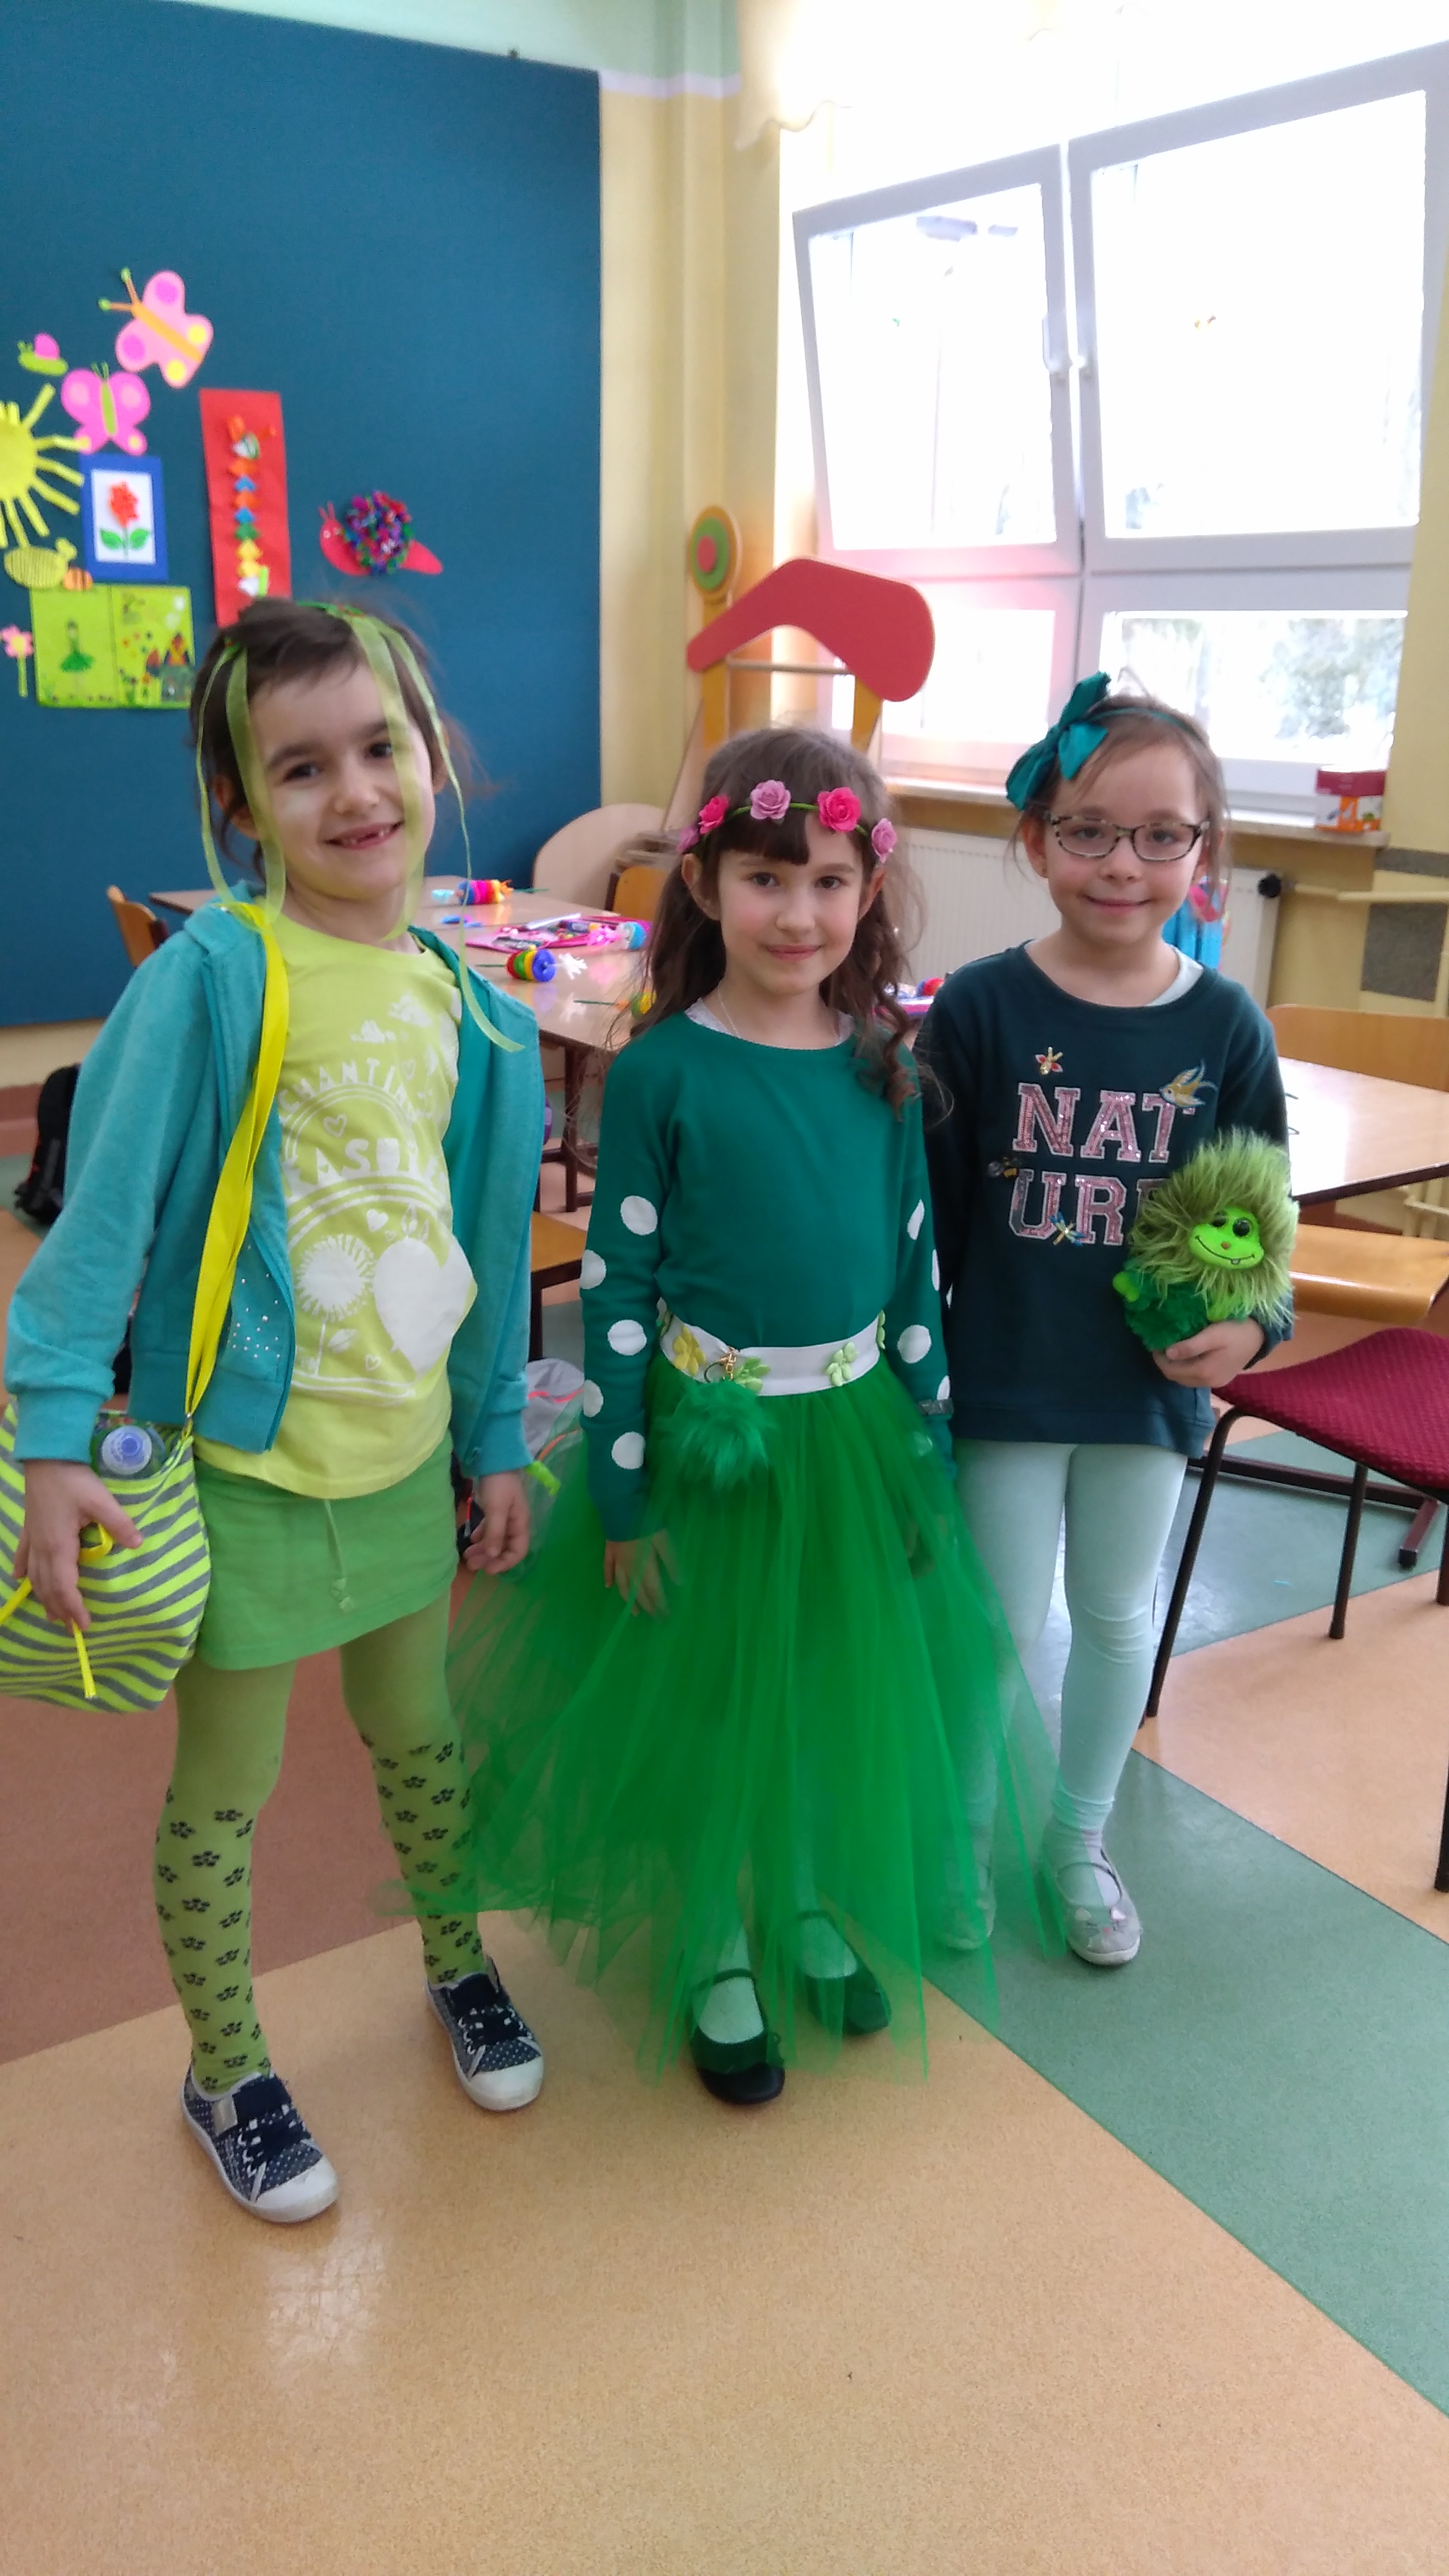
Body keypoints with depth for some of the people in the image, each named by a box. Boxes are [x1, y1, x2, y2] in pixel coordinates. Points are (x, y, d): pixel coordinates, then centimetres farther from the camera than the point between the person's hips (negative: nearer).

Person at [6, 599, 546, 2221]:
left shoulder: (466, 1005, 0)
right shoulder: (208, 980, -17)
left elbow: (490, 1239, 7)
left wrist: (496, 1442, 11)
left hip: (406, 1459, 5)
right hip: (241, 1464, -4)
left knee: (420, 1738, 23)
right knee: (222, 1791, 13)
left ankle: (456, 1959, 50)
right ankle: (225, 2075, 37)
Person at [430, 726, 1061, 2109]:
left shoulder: (883, 1064, 0)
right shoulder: (661, 1071, -13)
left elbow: (916, 1265, 7)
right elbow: (615, 1288, -10)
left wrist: (928, 1444, 8)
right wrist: (621, 1497, -9)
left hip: (857, 1434, 4)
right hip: (709, 1436, -4)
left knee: (842, 1690, 18)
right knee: (706, 1700, 11)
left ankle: (813, 1913, 44)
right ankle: (712, 1954, 35)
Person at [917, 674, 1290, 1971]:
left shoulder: (1225, 1025, -6)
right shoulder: (979, 1010, -12)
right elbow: (926, 1207, -8)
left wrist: (1248, 1320, -15)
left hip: (1149, 1383, 3)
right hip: (1002, 1382, -2)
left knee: (1119, 1616, 19)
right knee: (1001, 1627, 9)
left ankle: (1082, 1838, 42)